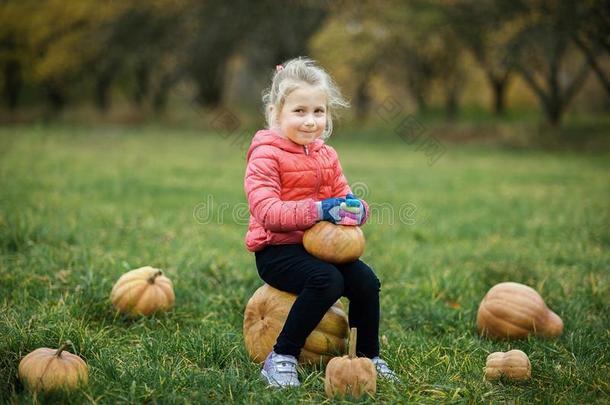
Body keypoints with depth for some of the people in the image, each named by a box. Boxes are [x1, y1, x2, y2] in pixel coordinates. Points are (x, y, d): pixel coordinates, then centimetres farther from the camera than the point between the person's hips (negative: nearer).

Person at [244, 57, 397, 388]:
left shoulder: (326, 156, 12)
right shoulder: (266, 156, -13)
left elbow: (341, 197, 14)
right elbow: (266, 211, -24)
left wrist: (355, 208, -12)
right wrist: (318, 211, -32)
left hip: (318, 246, 7)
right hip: (276, 250, -7)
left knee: (366, 280, -10)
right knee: (328, 280, -30)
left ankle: (369, 357, 10)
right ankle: (281, 359, -22)